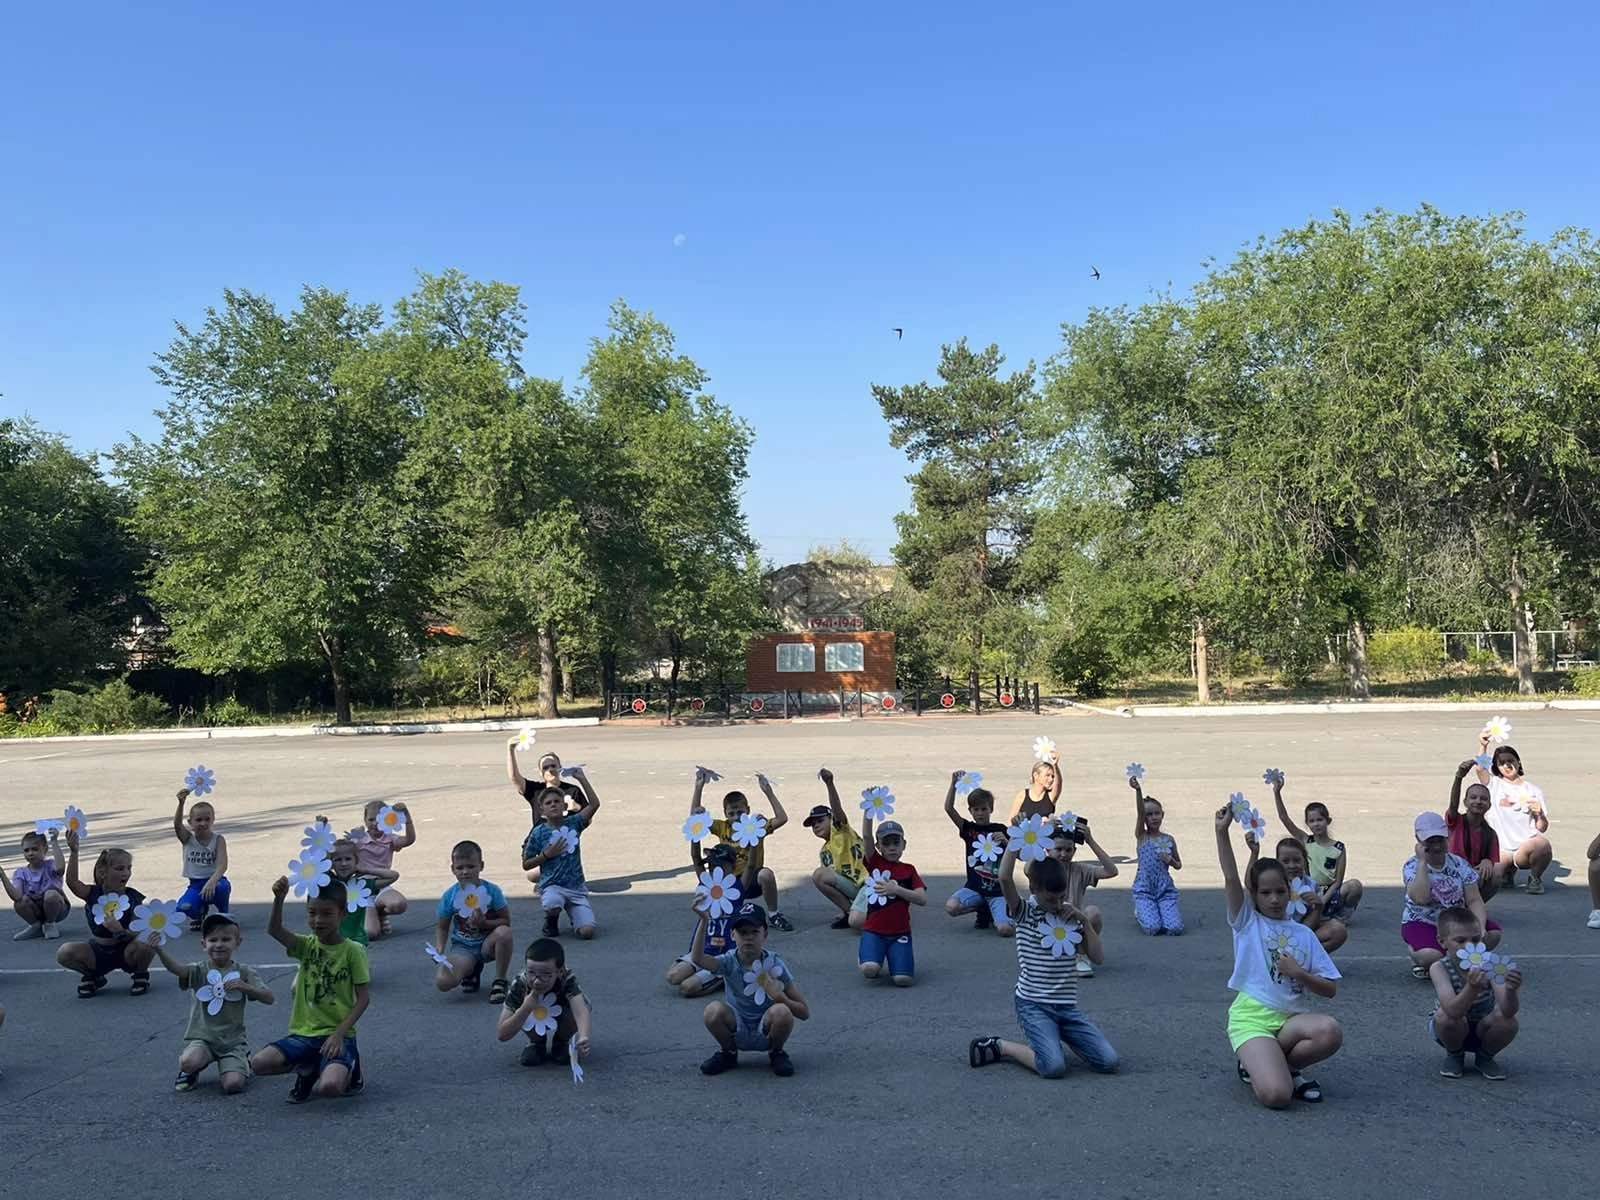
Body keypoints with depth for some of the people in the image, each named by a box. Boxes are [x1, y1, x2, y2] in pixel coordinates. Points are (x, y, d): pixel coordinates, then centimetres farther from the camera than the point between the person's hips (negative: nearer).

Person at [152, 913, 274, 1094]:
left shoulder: (244, 973, 1)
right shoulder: (199, 971, -2)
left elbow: (270, 998, -4)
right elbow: (176, 967, -24)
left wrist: (246, 987, -21)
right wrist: (160, 949, -43)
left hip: (232, 1040, 0)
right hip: (202, 1037, 0)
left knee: (233, 1085, -19)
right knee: (188, 1062, -33)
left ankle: (241, 1065, 17)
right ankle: (190, 1071, 6)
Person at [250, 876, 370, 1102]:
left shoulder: (353, 951, -7)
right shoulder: (307, 946, 3)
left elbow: (363, 997, -7)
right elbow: (274, 930, -16)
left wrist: (339, 1034, -16)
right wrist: (279, 899, -35)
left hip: (337, 1035, -4)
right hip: (304, 1033, 4)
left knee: (329, 1087, -29)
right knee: (258, 1063, -19)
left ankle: (349, 1069, 9)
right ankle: (308, 1068, 10)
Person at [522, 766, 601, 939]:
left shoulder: (573, 823, 3)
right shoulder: (538, 833, -2)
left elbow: (594, 804, -9)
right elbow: (526, 865, 3)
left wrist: (582, 779, -13)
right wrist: (547, 854, -11)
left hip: (576, 886, 2)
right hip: (552, 886, -2)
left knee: (587, 932, -15)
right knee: (552, 905, -40)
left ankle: (574, 915, 22)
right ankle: (551, 921, -1)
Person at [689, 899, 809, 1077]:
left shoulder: (775, 965, -11)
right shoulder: (729, 962, -10)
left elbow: (804, 1012, -8)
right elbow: (698, 959, -35)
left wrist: (780, 997, -26)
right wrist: (703, 921, -44)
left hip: (765, 1033, -1)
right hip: (736, 1032, 1)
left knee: (781, 1012, -32)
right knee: (714, 1009, -29)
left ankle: (776, 1053, 0)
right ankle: (728, 1052, 2)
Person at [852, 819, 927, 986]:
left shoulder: (908, 870, 8)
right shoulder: (874, 863, 4)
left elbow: (923, 899, -4)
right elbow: (866, 835, -10)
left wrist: (896, 889, -16)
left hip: (899, 933, 1)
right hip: (874, 930, -1)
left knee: (903, 979, -18)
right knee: (869, 970, -26)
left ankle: (893, 957, 16)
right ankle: (875, 957, 11)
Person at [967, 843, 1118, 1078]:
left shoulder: (1071, 914, 10)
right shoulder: (1025, 912, -6)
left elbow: (1096, 956, 7)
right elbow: (1005, 878, -25)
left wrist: (1085, 920, -2)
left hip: (1067, 1006, 5)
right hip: (1033, 1004, -5)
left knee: (1108, 1062, -9)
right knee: (1054, 1067, -25)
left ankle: (1059, 1036, 17)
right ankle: (1000, 1046, 2)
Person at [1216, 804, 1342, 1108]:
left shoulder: (1304, 934, 12)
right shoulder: (1246, 921, 4)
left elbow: (1330, 990, 10)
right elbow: (1231, 879, -11)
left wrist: (1299, 973, -9)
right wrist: (1222, 832, -19)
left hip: (1291, 1017, 4)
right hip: (1251, 1016, -4)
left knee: (1330, 1032, -32)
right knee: (1276, 1095, -28)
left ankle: (1265, 1063, -3)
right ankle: (1257, 1063, 9)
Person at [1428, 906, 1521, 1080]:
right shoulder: (1439, 968, -28)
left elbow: (1508, 1011, -36)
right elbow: (1453, 1011, -43)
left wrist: (1511, 990, -58)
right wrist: (1472, 988, -62)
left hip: (1483, 1029, 2)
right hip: (1452, 1030, -1)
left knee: (1509, 1022, -29)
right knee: (1444, 1015, -34)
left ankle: (1485, 1058, 5)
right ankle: (1454, 1056, 2)